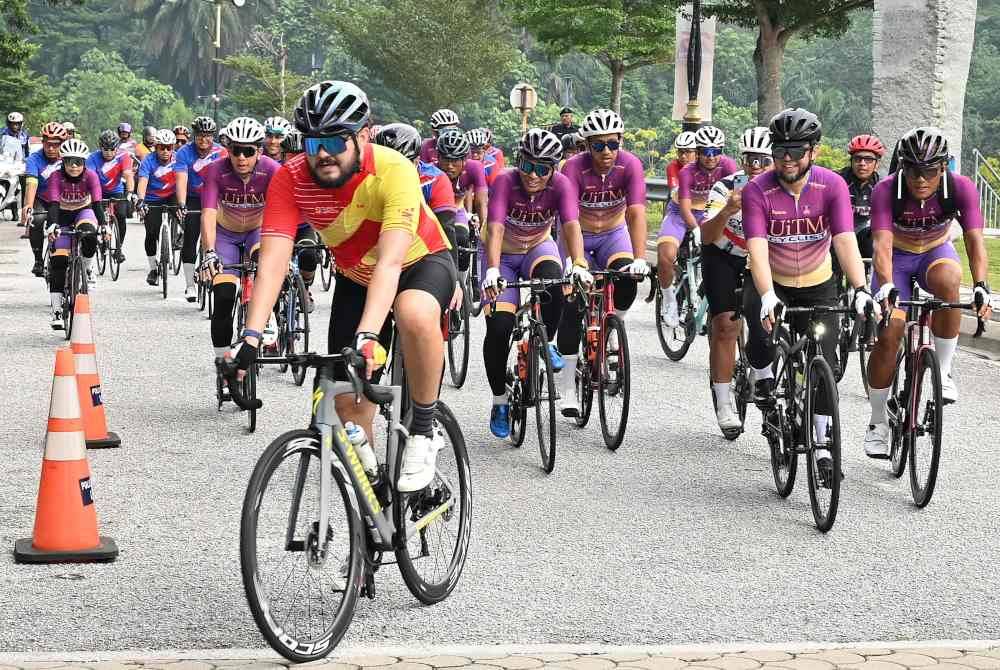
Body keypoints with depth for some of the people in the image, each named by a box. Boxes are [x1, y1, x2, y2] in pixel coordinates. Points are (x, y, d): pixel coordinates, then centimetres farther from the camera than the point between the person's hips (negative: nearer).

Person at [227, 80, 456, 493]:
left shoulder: (393, 171, -34)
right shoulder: (290, 180, -23)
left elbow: (390, 261, -44)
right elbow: (273, 259, -30)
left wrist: (367, 335, -56)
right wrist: (251, 336, -43)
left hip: (421, 263, -4)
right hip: (356, 277, 4)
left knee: (415, 315, -38)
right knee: (348, 397, -2)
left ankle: (423, 433, -18)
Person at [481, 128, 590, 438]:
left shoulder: (561, 185, -22)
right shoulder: (506, 182, -28)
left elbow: (571, 226, -33)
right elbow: (495, 229, -38)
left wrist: (579, 265, -50)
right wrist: (492, 270, -53)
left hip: (538, 248, 1)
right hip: (503, 254, -1)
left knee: (553, 281, -34)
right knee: (498, 326, -15)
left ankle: (546, 343, -7)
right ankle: (499, 401, 3)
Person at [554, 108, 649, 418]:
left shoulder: (630, 165, -23)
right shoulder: (575, 168, -27)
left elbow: (636, 213, -31)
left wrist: (640, 258, -44)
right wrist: (575, 262, -50)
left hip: (614, 234, 1)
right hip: (578, 236, -1)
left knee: (627, 282, -28)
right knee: (572, 305, -11)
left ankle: (611, 328, 5)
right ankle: (568, 388, -5)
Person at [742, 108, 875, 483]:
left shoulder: (832, 186, -19)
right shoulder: (757, 191, -22)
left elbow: (845, 241, -28)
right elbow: (757, 248, -32)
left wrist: (861, 290, -43)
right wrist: (767, 297, -47)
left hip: (818, 287, 1)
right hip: (771, 285, -1)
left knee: (824, 365, -7)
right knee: (763, 331, -29)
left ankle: (822, 446, 5)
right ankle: (762, 377, 5)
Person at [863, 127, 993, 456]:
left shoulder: (960, 188, -26)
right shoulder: (886, 191, -29)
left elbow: (975, 241, -32)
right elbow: (882, 244, -38)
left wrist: (981, 286, -48)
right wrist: (885, 287, -56)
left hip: (936, 251, 1)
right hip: (898, 255, -1)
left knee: (948, 281, -35)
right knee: (889, 333, -15)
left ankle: (942, 371, -18)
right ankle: (878, 422, 2)